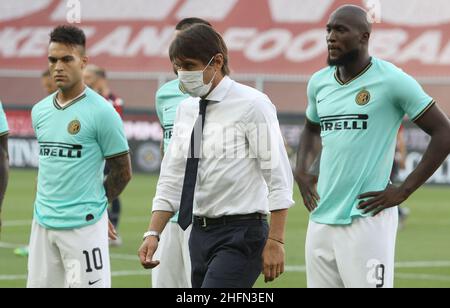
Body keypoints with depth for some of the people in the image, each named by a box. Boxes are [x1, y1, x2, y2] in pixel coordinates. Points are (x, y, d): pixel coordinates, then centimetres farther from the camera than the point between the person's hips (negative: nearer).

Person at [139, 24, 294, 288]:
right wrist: (153, 234, 2)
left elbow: (279, 177, -12)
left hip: (241, 235, -8)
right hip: (200, 234, 8)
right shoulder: (186, 110, 10)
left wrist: (275, 241, -18)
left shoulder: (252, 105, -10)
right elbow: (171, 179, 13)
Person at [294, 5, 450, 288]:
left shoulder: (391, 81, -8)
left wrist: (403, 191, -10)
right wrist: (301, 171, 14)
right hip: (321, 219, 7)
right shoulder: (319, 82, 12)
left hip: (367, 219, -7)